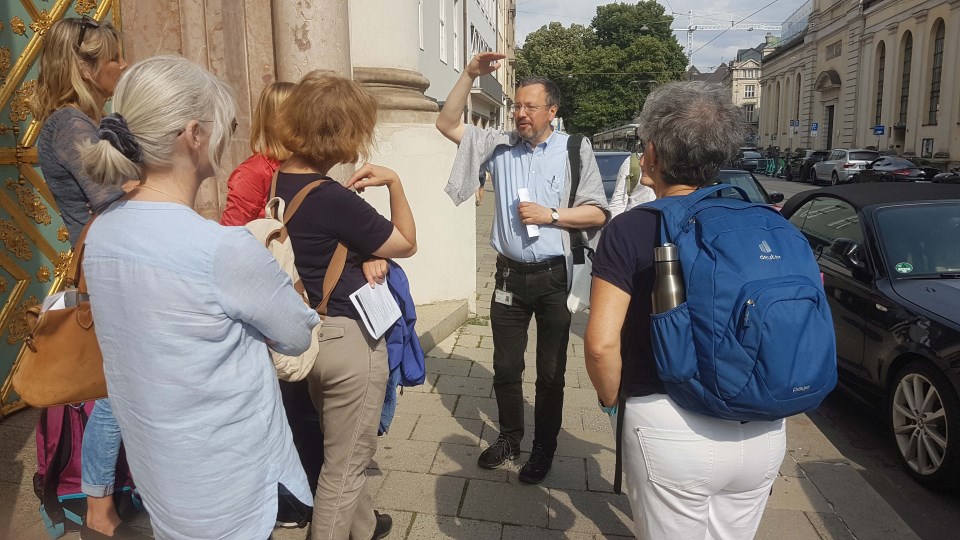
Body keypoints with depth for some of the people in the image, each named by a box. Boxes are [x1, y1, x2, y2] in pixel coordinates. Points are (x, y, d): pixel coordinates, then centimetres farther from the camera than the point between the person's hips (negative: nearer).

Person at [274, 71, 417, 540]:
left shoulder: (279, 183, 0)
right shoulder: (334, 201, -25)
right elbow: (407, 244, -11)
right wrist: (394, 182, -5)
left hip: (309, 334, 10)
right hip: (348, 339, -9)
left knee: (345, 451, 28)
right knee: (345, 464, 10)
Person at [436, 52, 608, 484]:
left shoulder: (575, 150, -4)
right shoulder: (500, 145, 4)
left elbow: (597, 213, -4)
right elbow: (447, 125, 4)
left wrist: (550, 215, -15)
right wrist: (469, 75, -4)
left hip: (553, 277, -3)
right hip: (509, 274, 3)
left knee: (550, 372, 11)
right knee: (505, 367, 16)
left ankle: (543, 449, 30)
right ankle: (509, 437, 38)